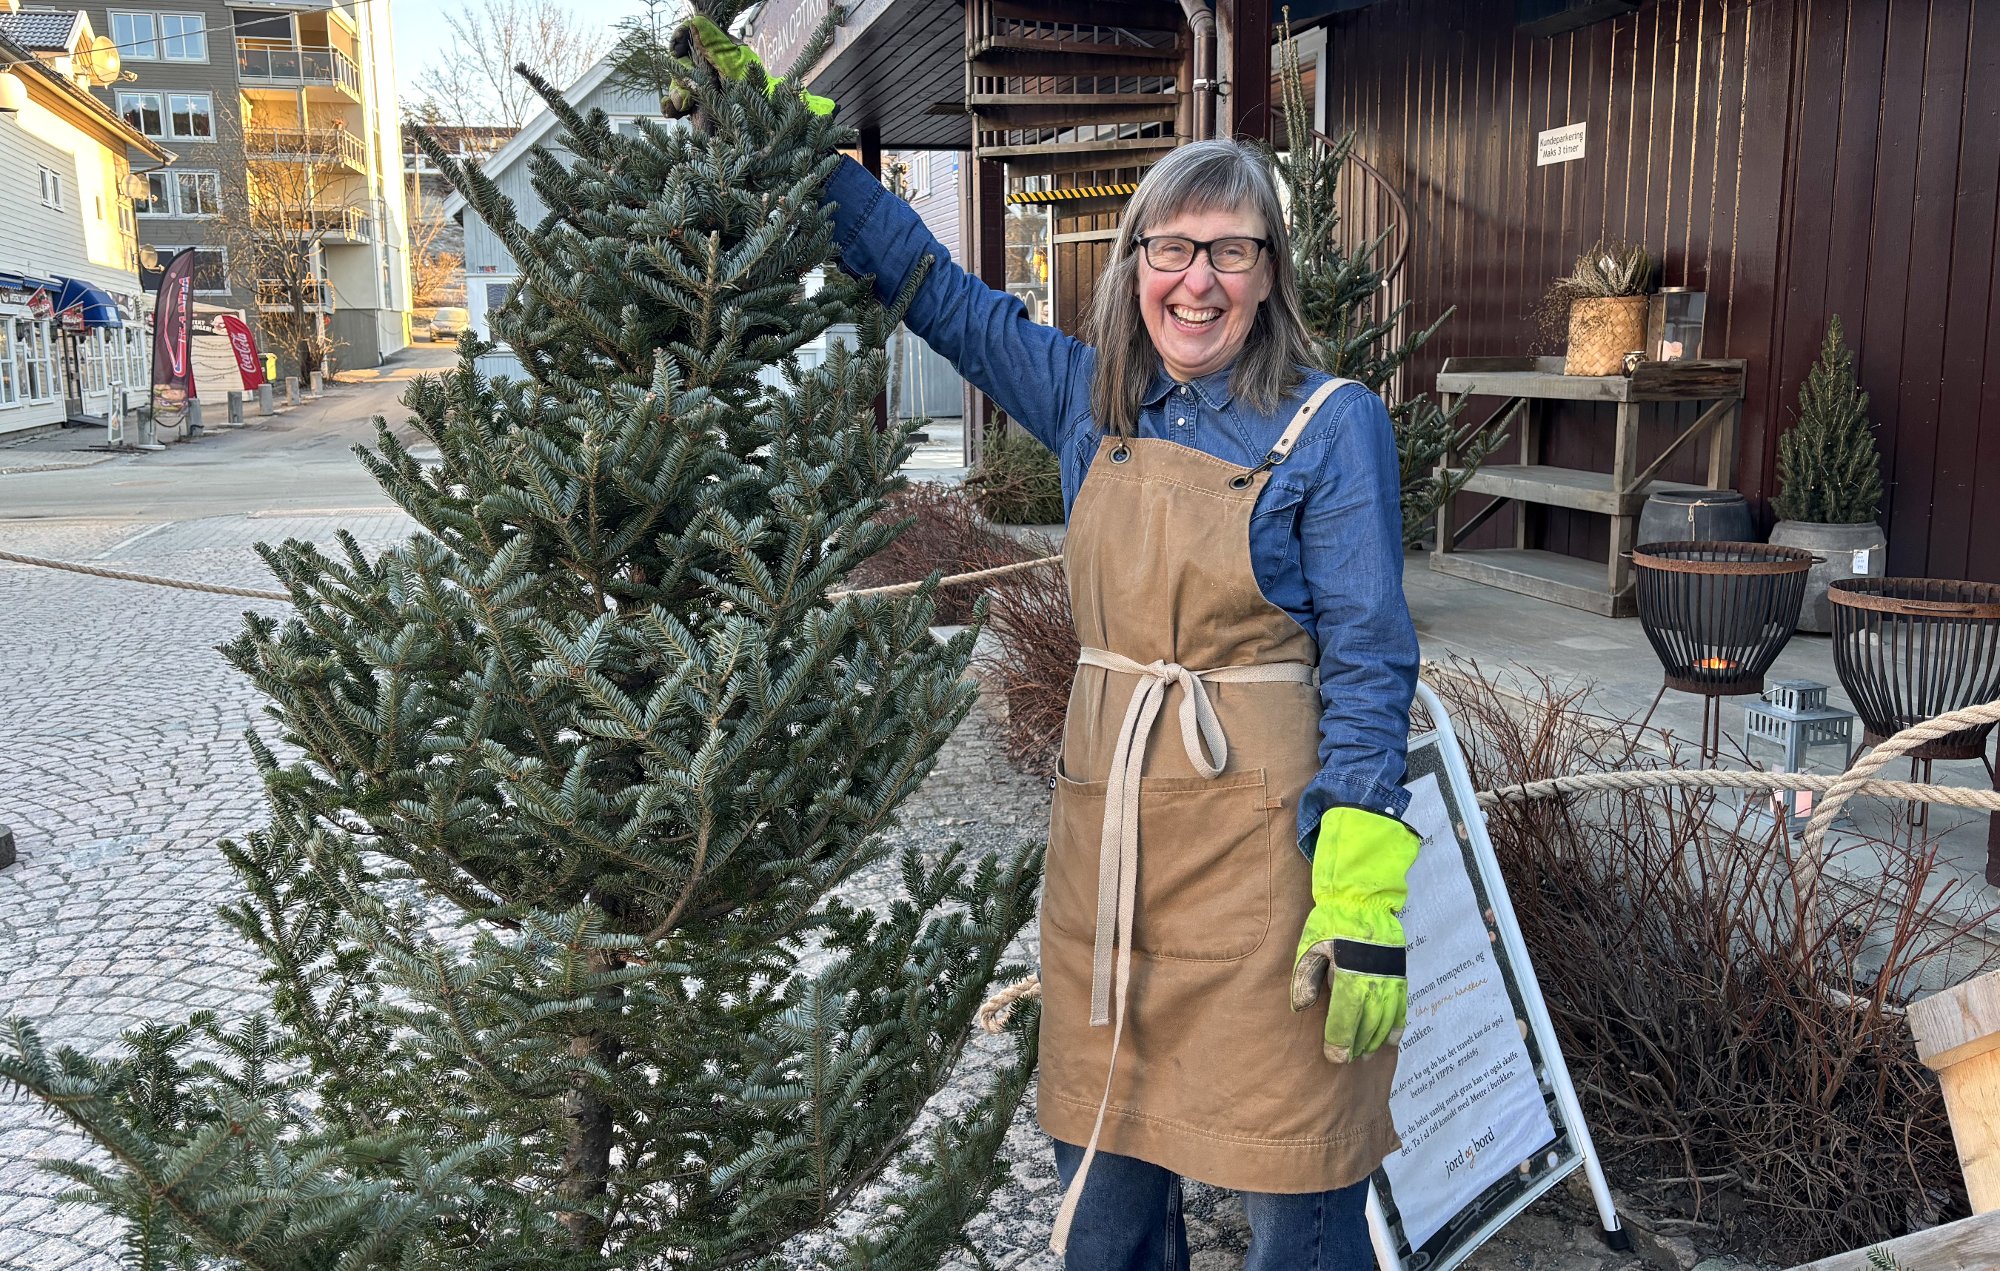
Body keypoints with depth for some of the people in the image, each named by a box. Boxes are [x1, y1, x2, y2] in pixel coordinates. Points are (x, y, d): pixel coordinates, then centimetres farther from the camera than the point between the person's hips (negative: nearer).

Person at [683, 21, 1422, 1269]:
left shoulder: (1332, 427, -7)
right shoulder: (1093, 403, 7)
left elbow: (1369, 665, -10)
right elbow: (936, 288, 17)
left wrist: (1366, 898, -16)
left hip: (1261, 837, -5)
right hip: (1107, 830, 5)